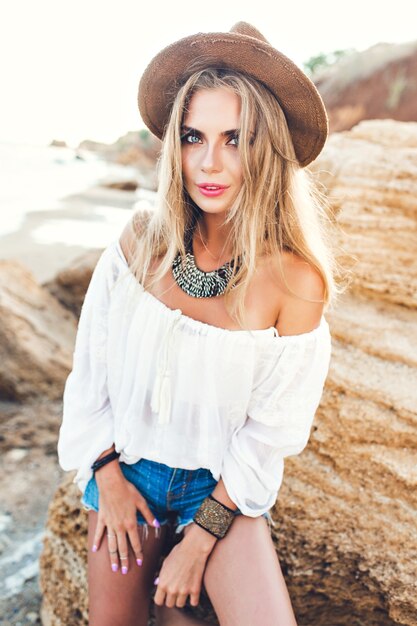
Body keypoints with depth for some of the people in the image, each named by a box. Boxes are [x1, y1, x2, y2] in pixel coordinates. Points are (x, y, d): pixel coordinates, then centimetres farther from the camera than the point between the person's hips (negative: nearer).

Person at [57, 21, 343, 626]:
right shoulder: (140, 240, -12)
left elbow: (269, 435, -12)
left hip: (224, 484, -1)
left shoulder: (294, 282, -19)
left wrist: (200, 539, -10)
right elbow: (90, 367, -3)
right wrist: (107, 475, -4)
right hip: (126, 463, 2)